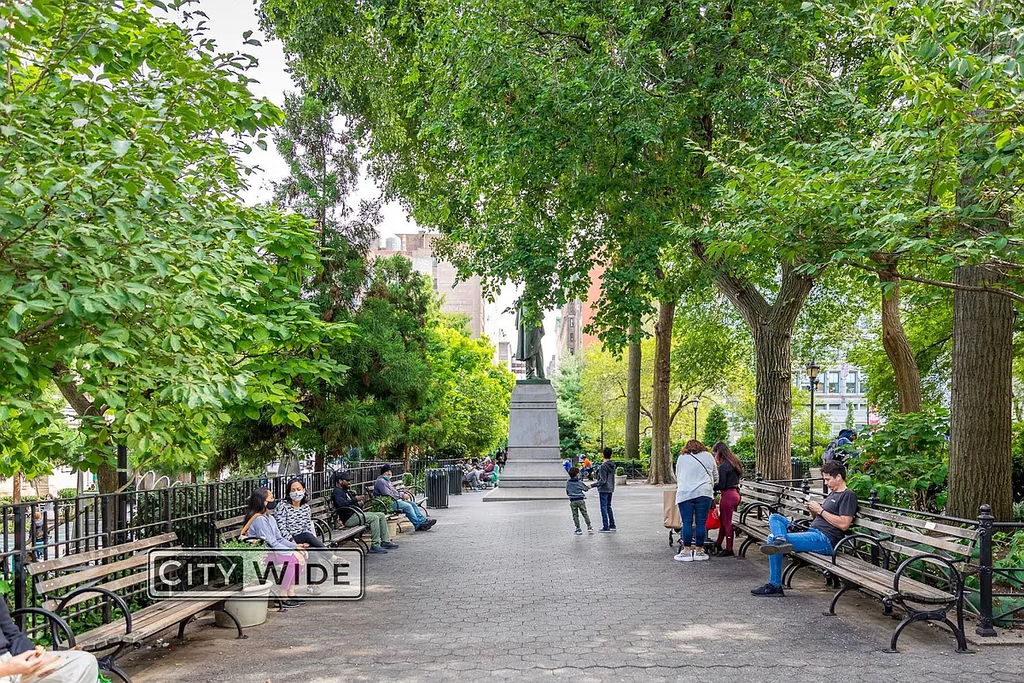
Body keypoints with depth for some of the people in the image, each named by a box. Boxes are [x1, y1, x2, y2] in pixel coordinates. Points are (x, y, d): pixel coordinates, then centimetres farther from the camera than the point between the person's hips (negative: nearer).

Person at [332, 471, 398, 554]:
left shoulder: (346, 491, 25)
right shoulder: (337, 492, -6)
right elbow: (342, 504, -26)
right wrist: (355, 499, -23)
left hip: (357, 514, 10)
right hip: (349, 518, -10)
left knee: (381, 515, 4)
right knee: (374, 518, -27)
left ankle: (385, 542, 1)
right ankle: (375, 546, -26)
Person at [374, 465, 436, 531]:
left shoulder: (387, 480, 22)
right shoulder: (380, 481, -11)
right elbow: (388, 495, -19)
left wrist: (403, 494, 5)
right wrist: (401, 496, -12)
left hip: (395, 500, 10)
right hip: (389, 503, -10)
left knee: (413, 503, -2)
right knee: (407, 506, -24)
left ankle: (423, 521, -6)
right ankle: (418, 525, -19)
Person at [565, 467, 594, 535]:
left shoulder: (568, 483, -1)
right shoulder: (579, 482, -7)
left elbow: (567, 492, 7)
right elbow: (586, 489, 6)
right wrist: (588, 486, 28)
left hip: (572, 501, 1)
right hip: (580, 500, -1)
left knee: (575, 515, 6)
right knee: (585, 514, 10)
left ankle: (578, 529, 5)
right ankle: (589, 526, 10)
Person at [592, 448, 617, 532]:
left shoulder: (603, 466, -19)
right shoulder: (613, 465, 6)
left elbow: (603, 481, -22)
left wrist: (592, 485, -19)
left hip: (604, 490, -8)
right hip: (610, 489, 8)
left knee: (604, 508, -3)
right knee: (608, 507, 18)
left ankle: (605, 527, -1)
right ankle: (612, 525, 22)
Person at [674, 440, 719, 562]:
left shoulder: (681, 458, 15)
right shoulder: (708, 456, 15)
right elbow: (715, 477, 21)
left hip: (684, 493, 0)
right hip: (704, 493, 0)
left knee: (687, 522, 1)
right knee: (701, 522, 3)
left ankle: (687, 551, 1)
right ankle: (699, 551, 7)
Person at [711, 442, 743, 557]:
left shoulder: (723, 466, -17)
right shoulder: (733, 463, 11)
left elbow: (721, 485, -19)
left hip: (727, 495, -9)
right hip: (735, 493, 9)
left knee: (726, 522, 0)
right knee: (723, 520, 18)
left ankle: (729, 550, 5)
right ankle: (718, 545, 29)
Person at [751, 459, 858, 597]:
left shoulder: (849, 495, -4)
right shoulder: (833, 494, 26)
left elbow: (844, 524, -17)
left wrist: (820, 510, -11)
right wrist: (813, 509, 7)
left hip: (825, 539, -10)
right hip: (812, 531, 10)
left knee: (772, 538, -21)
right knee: (774, 518, -3)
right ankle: (781, 539, -29)